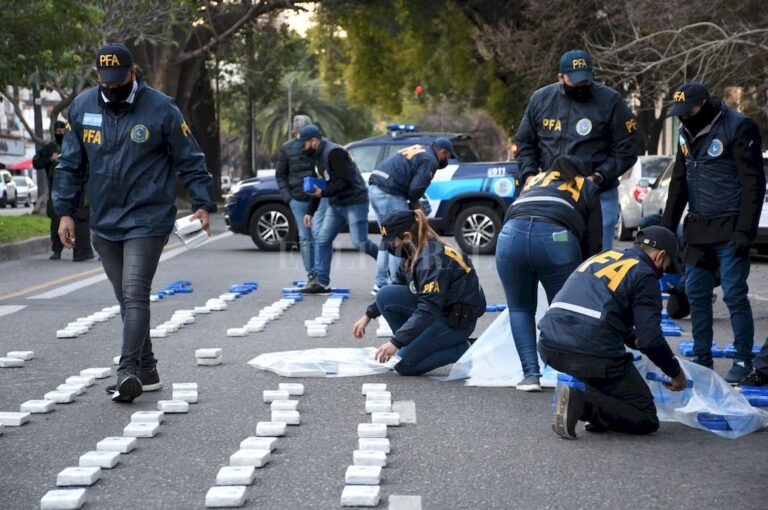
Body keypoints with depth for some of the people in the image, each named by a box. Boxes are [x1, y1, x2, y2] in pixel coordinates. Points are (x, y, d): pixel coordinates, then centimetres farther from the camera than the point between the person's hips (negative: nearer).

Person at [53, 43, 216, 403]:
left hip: (147, 221, -5)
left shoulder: (160, 109, -7)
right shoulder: (82, 107, 4)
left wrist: (202, 203, -5)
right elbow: (69, 164, 10)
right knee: (126, 299, 10)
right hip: (104, 224, 5)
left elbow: (190, 161, 0)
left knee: (135, 294, -15)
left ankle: (129, 372, -17)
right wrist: (65, 211, 5)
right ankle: (146, 372, 18)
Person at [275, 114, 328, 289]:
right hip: (297, 199, 2)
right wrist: (287, 196, 2)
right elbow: (280, 175, 12)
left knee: (317, 232, -13)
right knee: (304, 238, 5)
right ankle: (311, 275, 11)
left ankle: (319, 272, -9)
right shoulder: (287, 148, 6)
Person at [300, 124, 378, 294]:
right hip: (335, 205, 9)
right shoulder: (319, 156, 14)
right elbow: (319, 186, 21)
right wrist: (310, 212, 19)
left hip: (354, 203, -9)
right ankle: (322, 284, 5)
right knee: (323, 240, 2)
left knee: (360, 243, -13)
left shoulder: (334, 152, -17)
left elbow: (345, 181, -23)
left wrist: (323, 193, -23)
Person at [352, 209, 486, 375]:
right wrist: (368, 315, 18)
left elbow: (428, 310, -30)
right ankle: (412, 345, 5)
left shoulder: (432, 258, -25)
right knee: (385, 295, -4)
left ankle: (460, 351, -1)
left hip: (458, 319, -9)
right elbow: (398, 286, 20)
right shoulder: (414, 253, 2)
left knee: (403, 364, -14)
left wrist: (395, 343, -29)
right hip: (438, 310, 9)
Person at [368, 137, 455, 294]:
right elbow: (416, 187, -14)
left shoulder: (417, 150, 23)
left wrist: (414, 201, 12)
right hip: (390, 194, -9)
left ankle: (380, 283, 19)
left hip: (374, 188, 9)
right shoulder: (430, 160, -5)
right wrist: (415, 202, 7)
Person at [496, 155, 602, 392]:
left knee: (520, 308, 20)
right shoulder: (587, 187, 30)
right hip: (556, 237, -2)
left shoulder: (534, 180, 39)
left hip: (512, 234, 2)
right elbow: (593, 243, 22)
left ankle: (530, 374, 9)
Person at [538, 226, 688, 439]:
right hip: (592, 354, -7)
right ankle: (582, 404, -15)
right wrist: (676, 372, 11)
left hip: (549, 347, 7)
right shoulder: (644, 275, 2)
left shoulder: (601, 257, 24)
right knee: (645, 420, 6)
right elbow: (650, 339, -5)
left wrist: (635, 340, 43)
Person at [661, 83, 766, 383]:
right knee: (696, 294, 8)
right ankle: (701, 358, 18)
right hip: (698, 229, 7)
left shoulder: (738, 128, -11)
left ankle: (744, 361, 4)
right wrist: (666, 228, 14)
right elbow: (679, 184, 18)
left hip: (729, 231, -7)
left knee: (735, 295, -5)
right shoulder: (687, 132, 12)